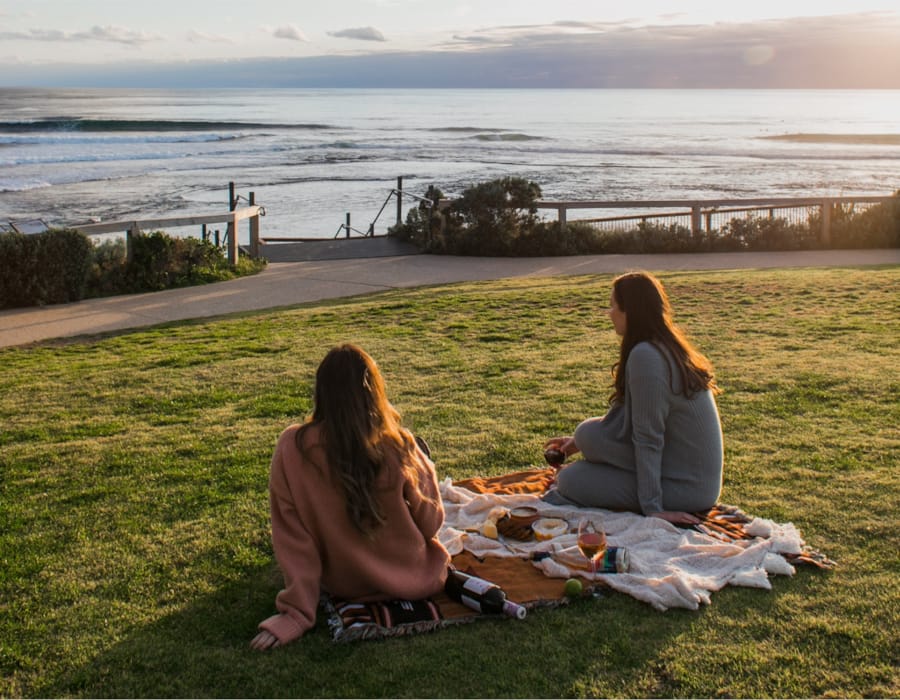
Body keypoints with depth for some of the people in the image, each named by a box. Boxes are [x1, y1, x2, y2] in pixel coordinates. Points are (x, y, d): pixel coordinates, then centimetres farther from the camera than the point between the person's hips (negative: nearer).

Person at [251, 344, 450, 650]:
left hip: (341, 585, 2)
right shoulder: (400, 447, -23)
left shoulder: (292, 447, -21)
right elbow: (431, 523, -12)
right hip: (414, 580, -1)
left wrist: (297, 613, -12)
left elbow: (291, 535, -18)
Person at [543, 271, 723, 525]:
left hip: (684, 489, -9)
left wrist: (652, 508, -18)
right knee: (589, 432, 8)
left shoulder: (645, 356, -21)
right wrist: (580, 441, 19)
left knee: (569, 480, -7)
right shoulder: (669, 347, 8)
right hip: (698, 481, 9)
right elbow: (626, 417, 18)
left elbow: (648, 438, -21)